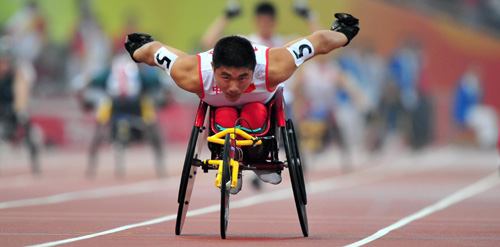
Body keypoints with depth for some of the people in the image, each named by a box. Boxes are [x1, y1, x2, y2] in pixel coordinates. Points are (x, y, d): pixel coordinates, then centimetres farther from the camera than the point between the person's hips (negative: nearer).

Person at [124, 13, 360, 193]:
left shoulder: (274, 68, -46)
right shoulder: (192, 75, -45)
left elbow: (320, 41, -28)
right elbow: (154, 49, -25)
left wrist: (342, 35, -7)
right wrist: (138, 51, -1)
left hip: (260, 101, -1)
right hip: (218, 104, 1)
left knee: (255, 114, -31)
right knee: (225, 118, -29)